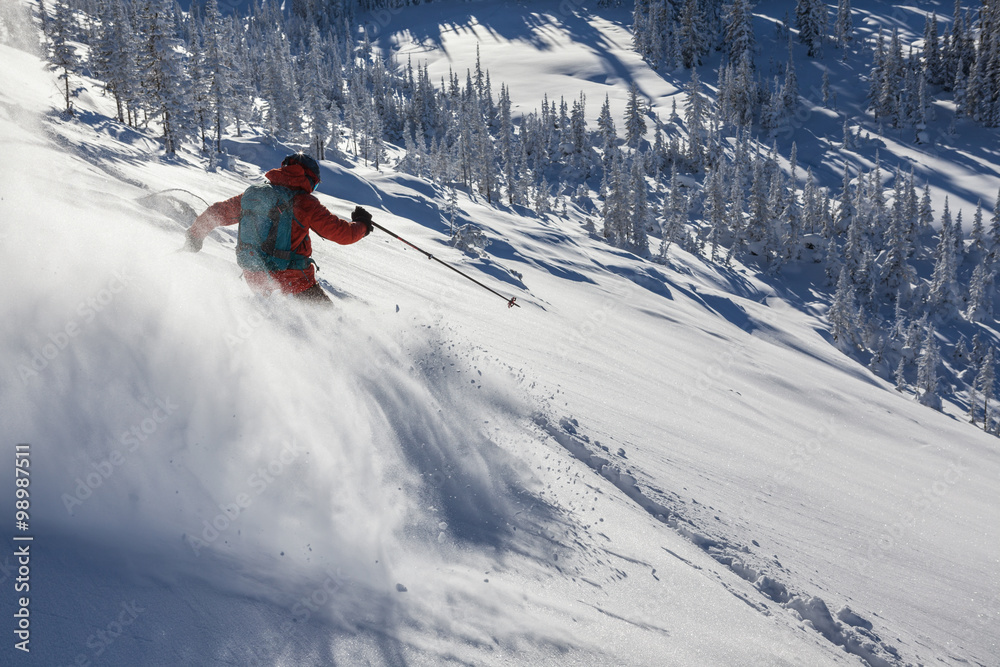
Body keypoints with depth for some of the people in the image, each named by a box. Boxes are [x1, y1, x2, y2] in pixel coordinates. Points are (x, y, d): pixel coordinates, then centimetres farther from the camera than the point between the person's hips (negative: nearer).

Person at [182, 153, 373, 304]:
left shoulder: (252, 194, 8)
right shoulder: (304, 203, -7)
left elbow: (215, 213, 16)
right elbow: (342, 233, -5)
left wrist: (194, 237, 33)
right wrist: (362, 224, 17)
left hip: (256, 278, 6)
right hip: (293, 279, -5)